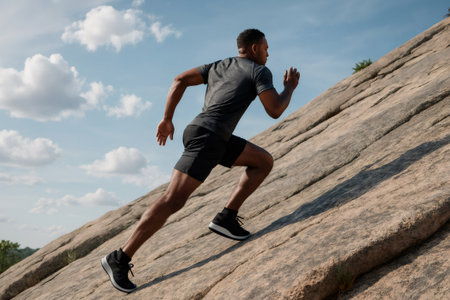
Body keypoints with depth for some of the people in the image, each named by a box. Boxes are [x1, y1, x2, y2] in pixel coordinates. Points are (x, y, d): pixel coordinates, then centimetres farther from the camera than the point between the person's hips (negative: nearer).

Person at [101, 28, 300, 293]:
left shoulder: (218, 66, 23)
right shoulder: (260, 71, 2)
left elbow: (180, 80, 14)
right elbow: (275, 111, -6)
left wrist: (167, 119, 15)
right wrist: (290, 87, 13)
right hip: (205, 138, -10)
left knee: (264, 162, 14)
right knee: (173, 201, -16)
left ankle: (227, 217, 8)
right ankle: (120, 259, -15)